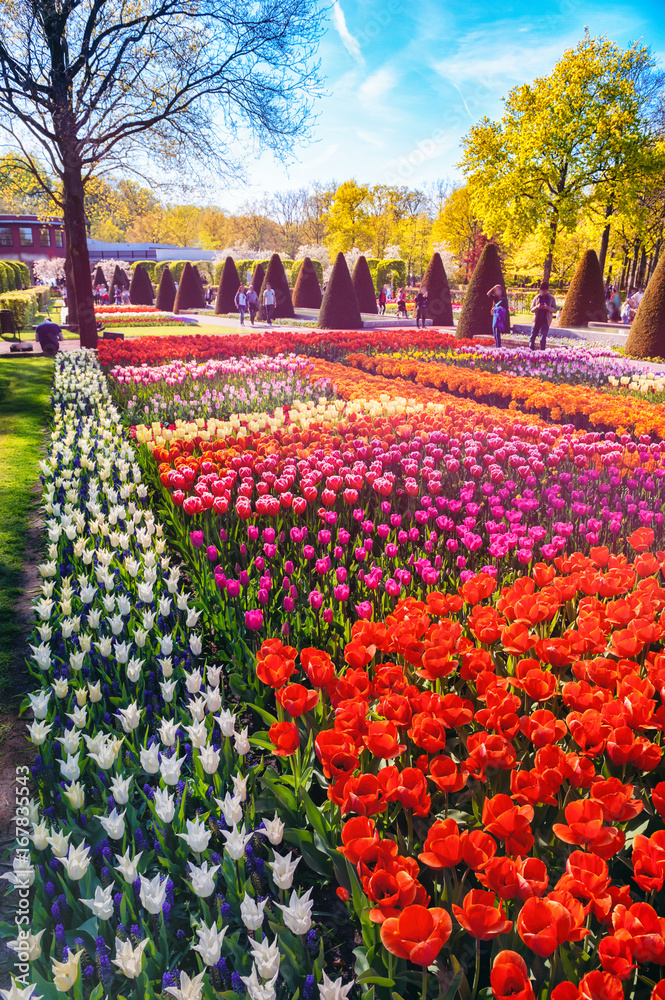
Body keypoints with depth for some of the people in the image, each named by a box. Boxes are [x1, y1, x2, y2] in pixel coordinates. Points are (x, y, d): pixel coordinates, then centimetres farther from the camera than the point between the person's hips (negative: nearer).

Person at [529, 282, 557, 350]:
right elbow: (532, 309, 9)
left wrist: (547, 307, -16)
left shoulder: (551, 298, 6)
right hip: (537, 320, 2)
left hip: (546, 321, -2)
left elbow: (555, 310, 2)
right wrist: (537, 307, -13)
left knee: (543, 338, -6)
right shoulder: (536, 297, 10)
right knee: (532, 337, 0)